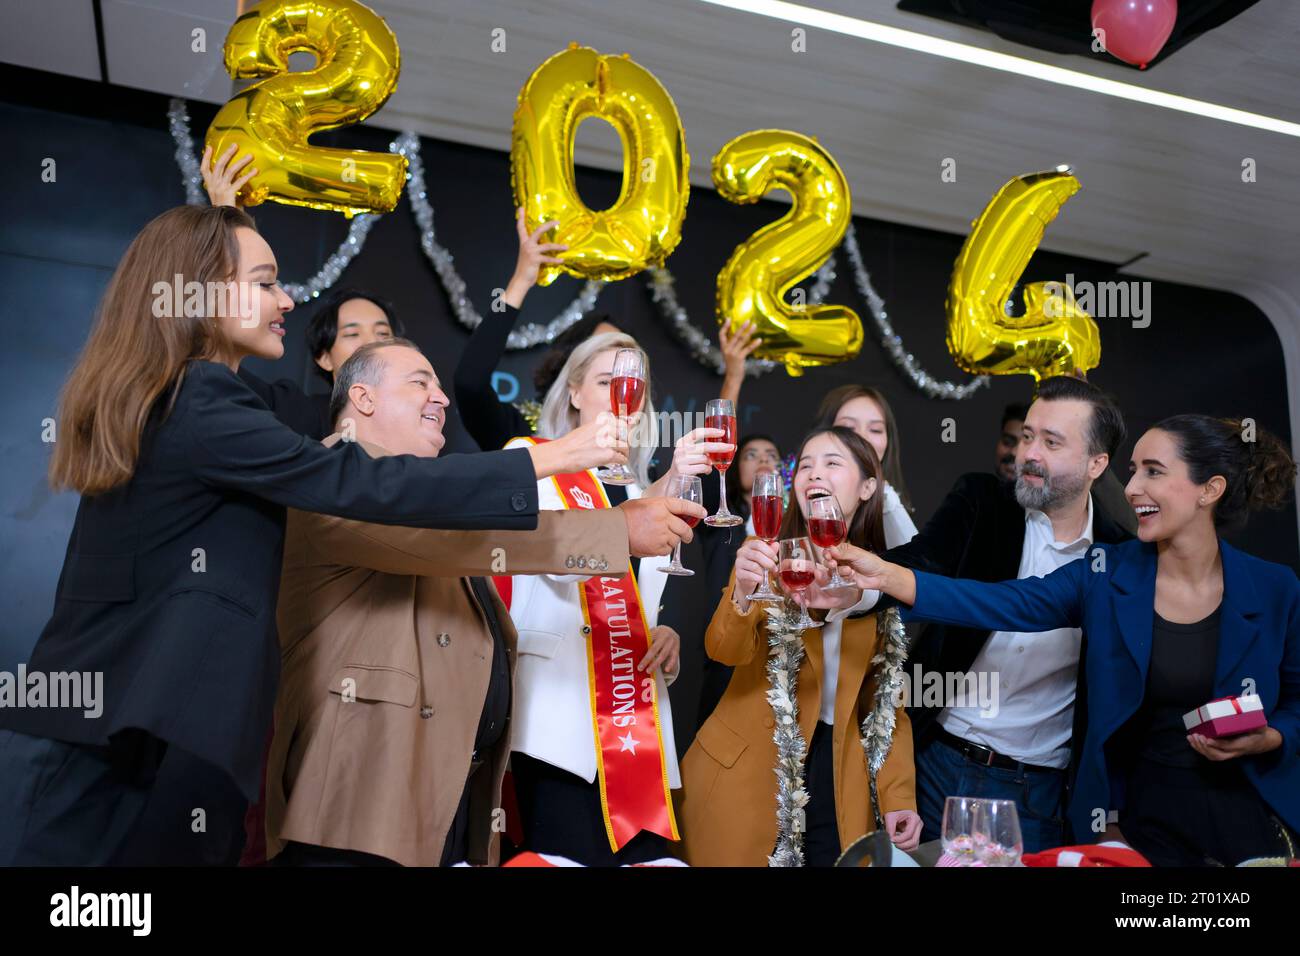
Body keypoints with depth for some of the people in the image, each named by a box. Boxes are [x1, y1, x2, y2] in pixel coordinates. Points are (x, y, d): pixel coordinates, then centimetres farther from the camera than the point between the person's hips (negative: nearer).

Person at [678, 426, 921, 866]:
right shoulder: (766, 557, -4)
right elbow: (726, 651, -18)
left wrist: (898, 794, -3)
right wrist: (743, 592, -39)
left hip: (837, 771, 3)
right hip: (745, 768, -2)